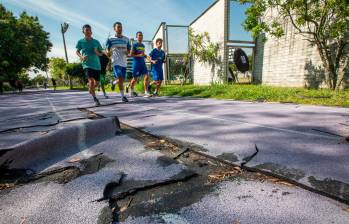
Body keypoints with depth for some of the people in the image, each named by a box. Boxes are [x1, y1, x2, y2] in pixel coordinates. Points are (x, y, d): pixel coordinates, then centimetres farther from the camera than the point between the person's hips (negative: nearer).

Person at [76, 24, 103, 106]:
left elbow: (101, 53, 13)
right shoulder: (80, 42, 3)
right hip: (87, 64, -3)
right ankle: (95, 99, -15)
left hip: (97, 65, 3)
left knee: (96, 82, 9)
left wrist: (97, 52, -9)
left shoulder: (96, 42, 6)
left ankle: (90, 88, 45)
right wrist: (81, 57, -6)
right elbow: (77, 52, 15)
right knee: (91, 80, -22)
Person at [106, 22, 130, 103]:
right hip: (116, 61, -4)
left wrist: (127, 52, -7)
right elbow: (107, 51, 5)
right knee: (120, 78, -15)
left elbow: (129, 50, 17)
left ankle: (113, 83, 40)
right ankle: (123, 96, -1)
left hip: (124, 62, 4)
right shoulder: (111, 39, 2)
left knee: (122, 79, 8)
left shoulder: (126, 39, 12)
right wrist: (108, 52, -19)